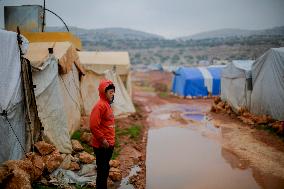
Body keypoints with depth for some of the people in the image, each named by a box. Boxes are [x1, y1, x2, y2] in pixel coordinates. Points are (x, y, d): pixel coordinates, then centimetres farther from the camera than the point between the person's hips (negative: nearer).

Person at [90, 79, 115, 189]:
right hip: (102, 146, -9)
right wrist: (102, 140, -19)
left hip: (109, 145, 9)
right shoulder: (100, 105, -18)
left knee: (105, 169, 19)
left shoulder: (107, 104, 11)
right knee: (102, 171, 1)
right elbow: (93, 126, -24)